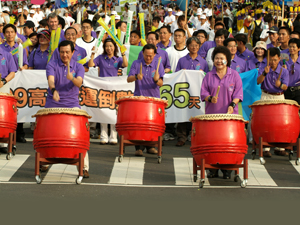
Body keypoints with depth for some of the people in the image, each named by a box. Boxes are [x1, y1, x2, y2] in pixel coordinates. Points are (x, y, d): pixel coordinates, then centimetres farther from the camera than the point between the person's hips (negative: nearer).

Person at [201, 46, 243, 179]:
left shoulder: (234, 75, 7)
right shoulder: (209, 76, 11)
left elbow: (238, 93, 2)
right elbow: (203, 92, 6)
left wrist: (232, 105, -14)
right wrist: (210, 98, -15)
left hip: (229, 114, -1)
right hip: (211, 114, 2)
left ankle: (227, 170, 5)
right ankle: (213, 169, 10)